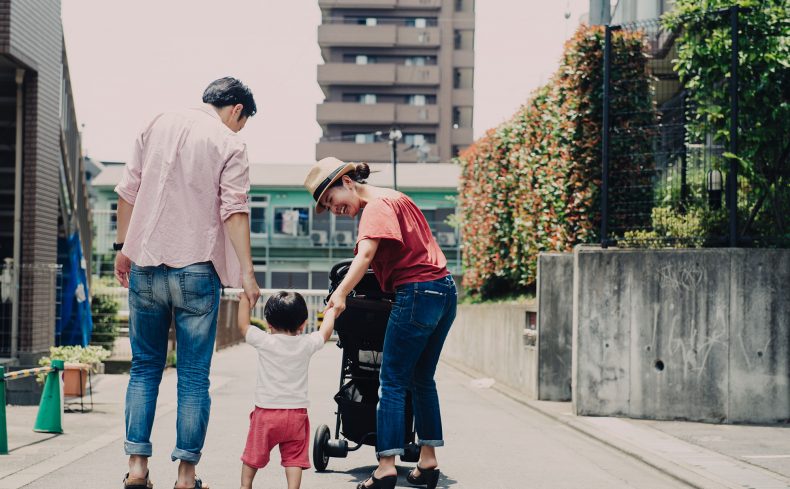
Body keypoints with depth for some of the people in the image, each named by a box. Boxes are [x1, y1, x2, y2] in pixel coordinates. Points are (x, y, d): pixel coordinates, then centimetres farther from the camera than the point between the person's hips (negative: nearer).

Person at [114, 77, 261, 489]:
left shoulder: (158, 126, 11)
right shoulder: (228, 144, -3)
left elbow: (128, 191, 11)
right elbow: (235, 211, -11)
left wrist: (124, 247, 19)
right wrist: (247, 273, -11)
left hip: (145, 265, 4)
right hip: (196, 269, -4)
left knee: (144, 367, 12)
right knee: (193, 375, 2)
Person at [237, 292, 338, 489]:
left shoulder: (264, 341, -9)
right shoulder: (306, 344, -4)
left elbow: (243, 325, 8)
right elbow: (325, 332, 16)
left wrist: (244, 300, 19)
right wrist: (330, 312, 33)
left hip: (266, 412, -1)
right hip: (296, 412, 1)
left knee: (254, 453, 15)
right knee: (294, 457, 4)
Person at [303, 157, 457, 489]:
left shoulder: (376, 205, -9)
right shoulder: (395, 198, 19)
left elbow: (366, 253, -26)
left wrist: (340, 293, -36)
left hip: (417, 291, -9)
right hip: (444, 289, 9)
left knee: (392, 382, -6)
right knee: (422, 380, 16)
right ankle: (428, 462, 18)